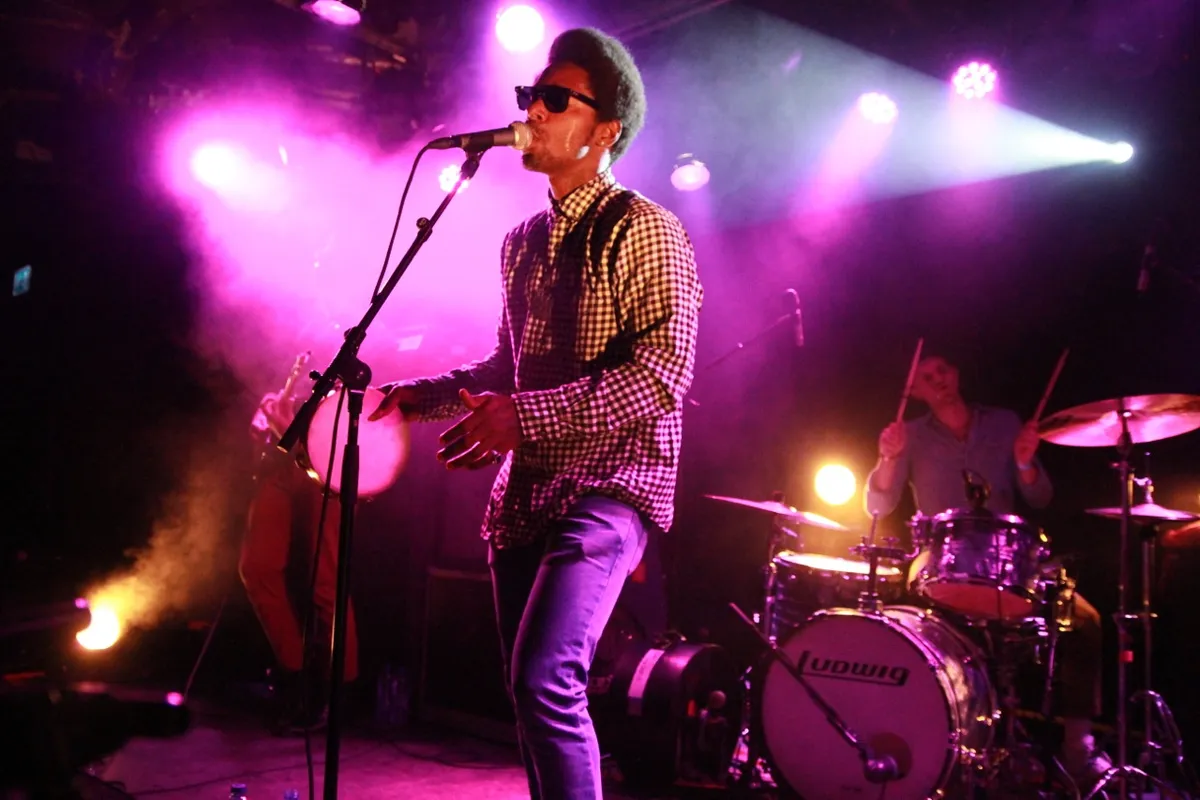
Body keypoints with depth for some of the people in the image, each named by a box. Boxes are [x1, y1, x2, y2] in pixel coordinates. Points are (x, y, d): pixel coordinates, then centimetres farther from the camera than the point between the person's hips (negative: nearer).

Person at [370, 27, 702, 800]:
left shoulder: (642, 229, -7)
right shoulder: (523, 241, 16)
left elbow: (663, 369, -19)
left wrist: (526, 416, -25)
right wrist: (426, 393, 14)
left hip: (608, 484, -8)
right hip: (526, 491, 8)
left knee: (546, 681, -23)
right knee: (528, 690, 12)